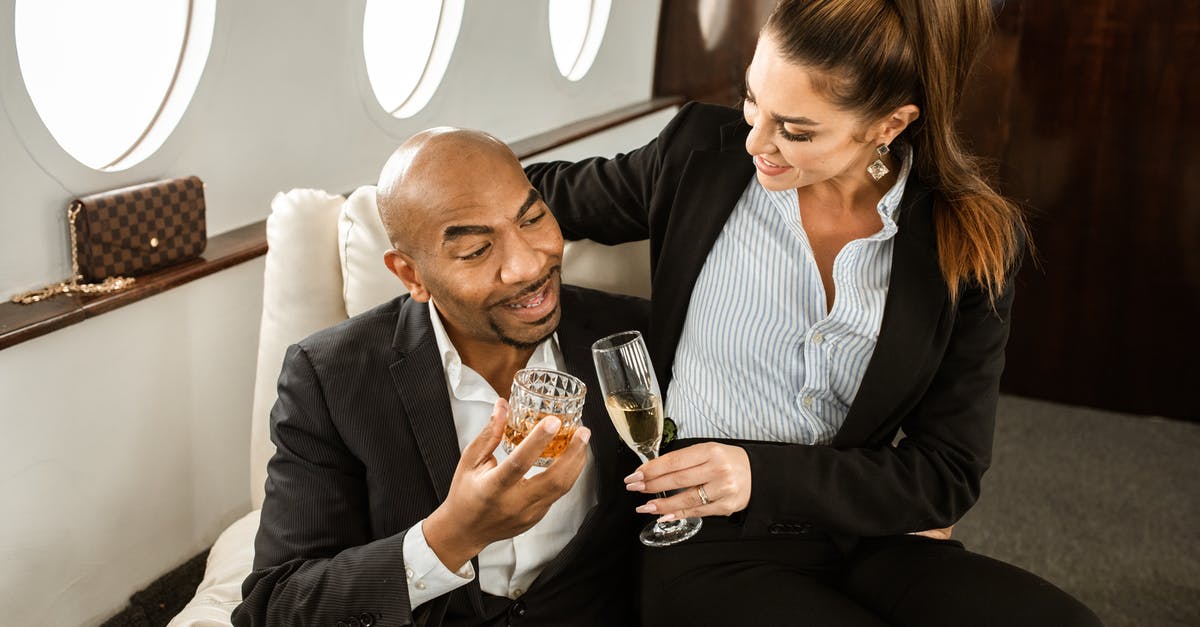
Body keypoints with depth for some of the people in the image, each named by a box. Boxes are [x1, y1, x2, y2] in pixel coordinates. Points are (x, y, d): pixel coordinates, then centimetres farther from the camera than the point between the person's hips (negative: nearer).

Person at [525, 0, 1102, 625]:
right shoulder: (701, 152, -5)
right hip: (711, 550, -2)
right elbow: (553, 194, 14)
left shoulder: (973, 243, -5)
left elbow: (947, 473, -5)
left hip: (867, 542, 2)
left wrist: (766, 477, -18)